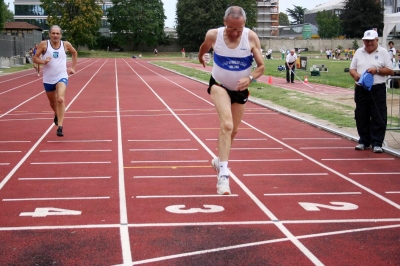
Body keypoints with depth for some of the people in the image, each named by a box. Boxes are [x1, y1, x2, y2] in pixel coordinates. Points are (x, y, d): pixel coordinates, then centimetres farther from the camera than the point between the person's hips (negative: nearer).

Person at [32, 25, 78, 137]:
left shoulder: (66, 45, -2)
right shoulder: (44, 44, -6)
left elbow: (74, 53, 19)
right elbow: (35, 58, -2)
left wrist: (73, 67, 14)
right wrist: (43, 61, -21)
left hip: (62, 77, -2)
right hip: (48, 79, 2)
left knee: (61, 100, -24)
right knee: (52, 102, 19)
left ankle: (60, 127, -25)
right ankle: (56, 115, 54)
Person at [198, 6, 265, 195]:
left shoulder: (251, 37, -20)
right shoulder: (213, 35, -20)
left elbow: (261, 66, -14)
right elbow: (204, 47, 6)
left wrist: (250, 78, -33)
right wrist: (200, 57, 26)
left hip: (240, 89, 3)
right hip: (219, 85, -3)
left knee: (232, 130, 16)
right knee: (226, 125, -26)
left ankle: (219, 161, 44)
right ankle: (223, 174, -30)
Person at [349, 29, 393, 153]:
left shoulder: (383, 52, 1)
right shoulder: (359, 52, 11)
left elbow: (390, 71, -1)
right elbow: (352, 68, 11)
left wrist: (377, 70, -16)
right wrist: (355, 75, -11)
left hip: (377, 89, -4)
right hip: (361, 89, 4)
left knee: (378, 117, -3)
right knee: (361, 117, 8)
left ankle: (377, 143, 3)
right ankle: (364, 141, 19)